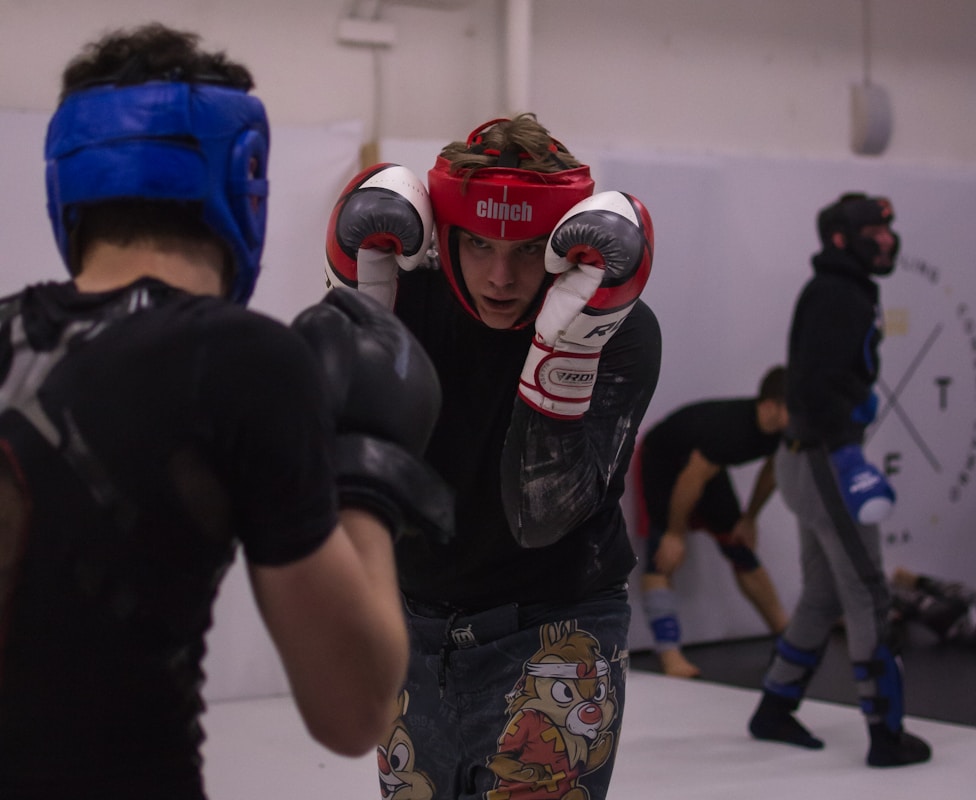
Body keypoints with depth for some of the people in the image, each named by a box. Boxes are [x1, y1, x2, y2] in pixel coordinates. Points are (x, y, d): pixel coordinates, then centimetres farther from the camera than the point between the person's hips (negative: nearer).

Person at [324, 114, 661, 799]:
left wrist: (568, 345, -35)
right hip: (418, 627, 4)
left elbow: (540, 518, -25)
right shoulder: (407, 296, -10)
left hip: (554, 631, -4)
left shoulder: (621, 331, -18)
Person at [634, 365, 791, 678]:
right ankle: (670, 657, -28)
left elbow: (770, 472, 4)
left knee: (741, 549, 10)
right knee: (663, 555, -21)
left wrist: (748, 520, 10)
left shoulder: (782, 431, -18)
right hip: (660, 461, -7)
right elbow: (691, 480, -31)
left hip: (707, 463, 7)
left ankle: (787, 637, 18)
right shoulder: (731, 427, -42)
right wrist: (675, 534, -20)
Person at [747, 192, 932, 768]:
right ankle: (887, 735, 0)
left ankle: (775, 711, 25)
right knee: (868, 598, -5)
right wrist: (845, 455, -27)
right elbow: (814, 383, -25)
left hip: (811, 458, 10)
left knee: (824, 595, 16)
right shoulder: (836, 295, -15)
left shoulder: (845, 294, 17)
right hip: (826, 459, -10)